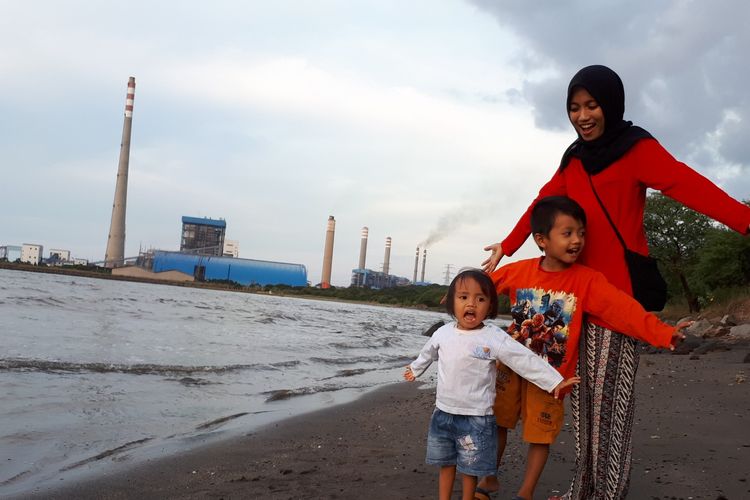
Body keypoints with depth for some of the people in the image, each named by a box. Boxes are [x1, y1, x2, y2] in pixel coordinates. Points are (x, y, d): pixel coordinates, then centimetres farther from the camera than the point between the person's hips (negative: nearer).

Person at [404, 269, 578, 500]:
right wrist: (415, 369, 37)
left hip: (476, 418, -4)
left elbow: (525, 360, -16)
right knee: (446, 463, 17)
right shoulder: (443, 333, -1)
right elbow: (427, 353, 20)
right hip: (443, 413, 4)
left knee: (470, 468, 9)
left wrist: (554, 381, -19)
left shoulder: (494, 337, -16)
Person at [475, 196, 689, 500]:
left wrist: (662, 333, -35)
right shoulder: (518, 272, -7)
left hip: (550, 375, -2)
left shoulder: (587, 280, -15)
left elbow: (622, 307, -25)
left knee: (541, 435, 7)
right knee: (496, 423, 13)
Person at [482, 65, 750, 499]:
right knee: (584, 390, 7)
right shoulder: (574, 160, 16)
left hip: (621, 288, -6)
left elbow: (686, 184, -20)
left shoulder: (636, 148, -5)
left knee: (612, 394, -6)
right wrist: (506, 248, 25)